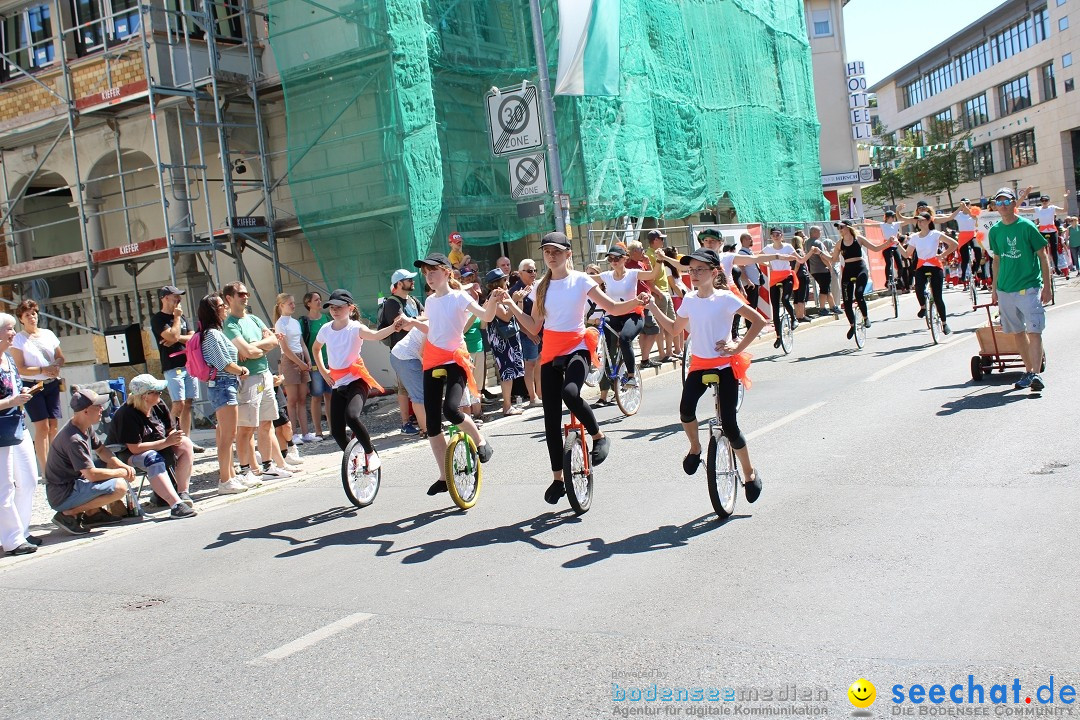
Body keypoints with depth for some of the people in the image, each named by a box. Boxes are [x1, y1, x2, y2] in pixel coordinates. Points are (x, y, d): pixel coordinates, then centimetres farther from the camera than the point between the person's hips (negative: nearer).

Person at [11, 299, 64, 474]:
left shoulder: (48, 334, 9)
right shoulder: (18, 340, -4)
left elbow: (60, 358, 15)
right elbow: (20, 369, -9)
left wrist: (56, 366, -7)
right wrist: (43, 370, -21)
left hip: (52, 385, 4)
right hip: (32, 386, -4)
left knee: (53, 426, 2)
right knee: (42, 427, -9)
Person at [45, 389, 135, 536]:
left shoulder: (87, 428, 5)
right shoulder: (74, 439, -25)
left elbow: (101, 449, 17)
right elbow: (92, 474, -27)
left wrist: (124, 467, 0)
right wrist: (121, 472, -13)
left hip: (75, 483, 10)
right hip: (62, 496, -10)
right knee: (120, 487, -24)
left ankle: (91, 511, 6)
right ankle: (69, 514, -12)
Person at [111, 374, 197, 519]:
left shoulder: (159, 405, -3)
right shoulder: (127, 415, -26)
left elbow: (170, 430, 6)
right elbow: (135, 448, -30)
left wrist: (175, 438, -20)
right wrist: (167, 442, -31)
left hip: (157, 448, 8)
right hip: (126, 455, -8)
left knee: (186, 444, -13)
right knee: (153, 459, -38)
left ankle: (182, 492, -13)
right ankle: (176, 505, -49)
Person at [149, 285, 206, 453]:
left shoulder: (182, 317, 19)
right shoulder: (158, 318, -3)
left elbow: (193, 338, 11)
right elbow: (172, 335, -17)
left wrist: (177, 338, -6)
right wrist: (177, 317, -4)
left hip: (189, 364, 7)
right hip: (172, 367, -6)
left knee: (188, 404, 4)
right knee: (179, 404, -15)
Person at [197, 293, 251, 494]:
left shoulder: (215, 332, 15)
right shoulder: (212, 334, -14)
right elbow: (225, 365, -16)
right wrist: (242, 370, -1)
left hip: (226, 385, 10)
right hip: (224, 386, -10)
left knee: (225, 435, 14)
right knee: (228, 435, -7)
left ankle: (229, 476, 22)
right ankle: (225, 481, -3)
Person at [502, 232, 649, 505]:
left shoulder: (580, 280, -3)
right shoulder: (541, 287, 8)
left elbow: (613, 308, -9)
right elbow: (534, 327, 8)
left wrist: (637, 301, -26)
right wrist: (511, 305, -2)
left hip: (576, 349, -4)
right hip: (551, 353, 4)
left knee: (570, 393, -36)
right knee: (551, 419, 3)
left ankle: (599, 437, -9)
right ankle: (557, 478, 16)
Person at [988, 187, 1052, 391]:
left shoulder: (1027, 226, -7)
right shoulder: (995, 230, 6)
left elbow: (1043, 256, -3)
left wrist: (1047, 287, -6)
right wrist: (994, 288, 15)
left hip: (1029, 287, -5)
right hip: (1005, 290, 5)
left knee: (1034, 331, -11)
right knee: (1017, 332, 11)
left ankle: (1036, 373, -16)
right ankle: (1029, 371, 21)